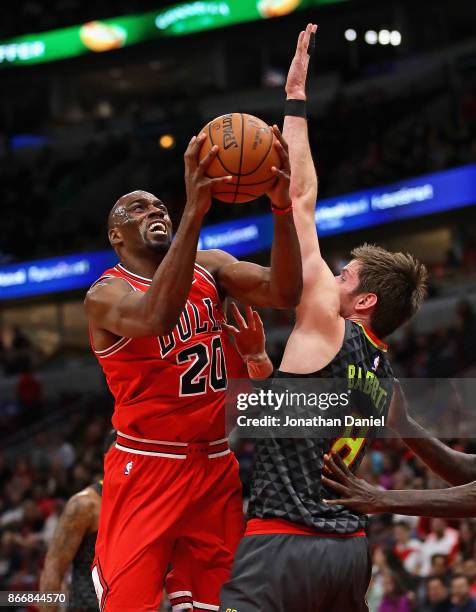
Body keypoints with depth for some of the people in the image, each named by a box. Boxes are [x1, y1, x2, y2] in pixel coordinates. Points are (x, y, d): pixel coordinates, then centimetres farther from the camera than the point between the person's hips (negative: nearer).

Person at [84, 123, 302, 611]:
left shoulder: (209, 267, 7)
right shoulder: (105, 295, -10)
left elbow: (283, 293, -8)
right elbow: (157, 317, -34)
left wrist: (282, 207, -24)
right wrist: (194, 211, -42)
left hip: (216, 467, 5)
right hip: (145, 468, -5)